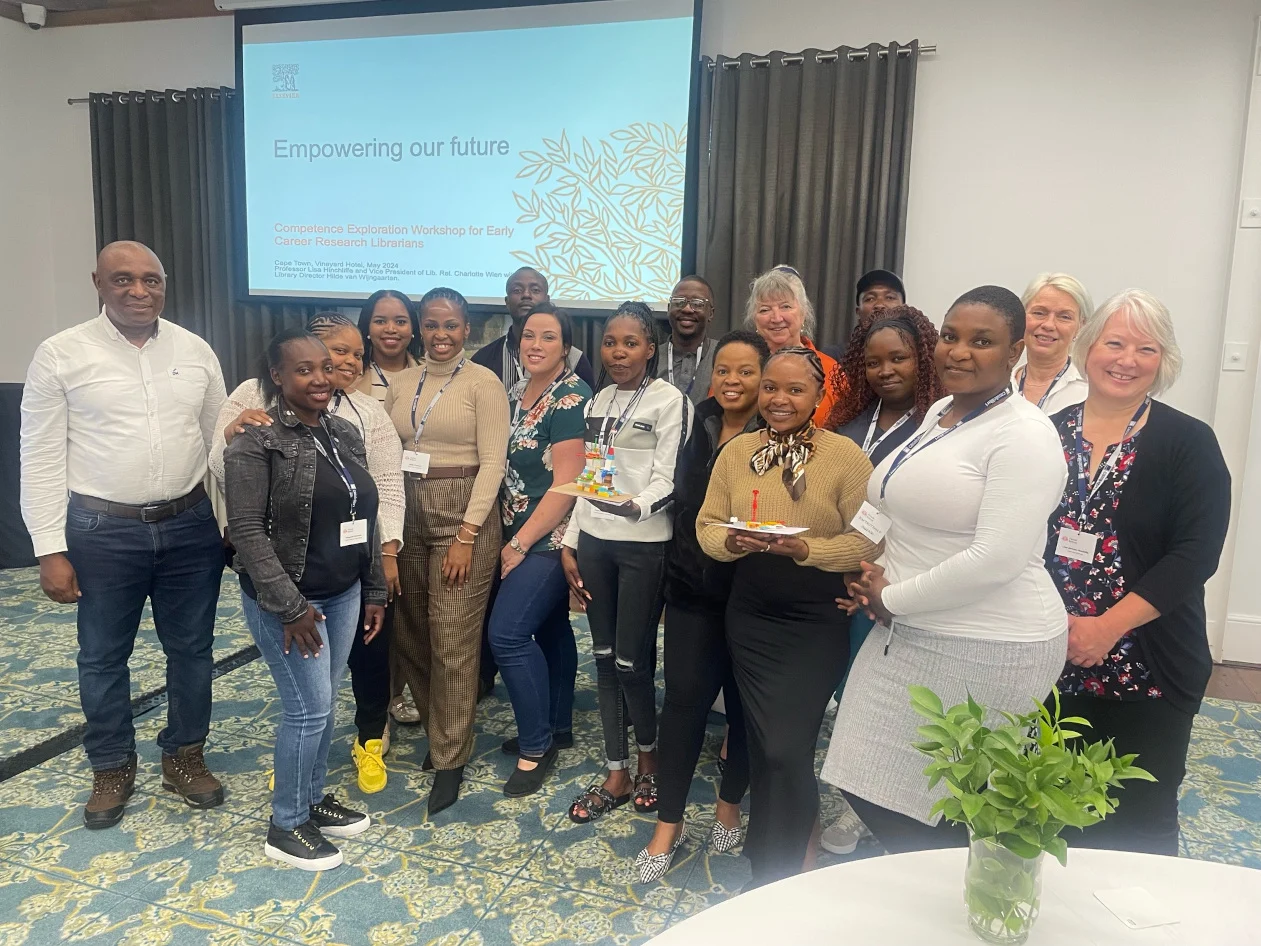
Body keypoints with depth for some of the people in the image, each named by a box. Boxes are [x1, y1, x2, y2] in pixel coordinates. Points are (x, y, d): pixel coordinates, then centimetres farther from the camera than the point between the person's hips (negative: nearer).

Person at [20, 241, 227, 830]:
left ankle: (185, 757, 32)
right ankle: (112, 768, 33)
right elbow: (41, 458, -5)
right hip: (102, 531, -2)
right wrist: (51, 550, -8)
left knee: (191, 649, 13)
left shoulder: (195, 351, 3)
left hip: (191, 525, 2)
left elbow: (219, 440, 8)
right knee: (103, 656, 12)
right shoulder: (61, 355, -5)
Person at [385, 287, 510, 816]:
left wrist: (466, 535, -16)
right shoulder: (401, 384, 11)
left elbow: (492, 462, -11)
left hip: (463, 516, -5)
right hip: (406, 515, 6)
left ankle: (450, 758, 13)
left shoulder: (483, 383, -5)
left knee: (453, 640, -2)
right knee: (409, 634, 11)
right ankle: (439, 727, 32)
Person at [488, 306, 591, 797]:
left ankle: (536, 745, 3)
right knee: (550, 627, 16)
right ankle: (557, 726, 29)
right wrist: (510, 535, 7)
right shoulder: (517, 392, 10)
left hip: (550, 536, -8)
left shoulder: (571, 397, -15)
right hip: (518, 535, 8)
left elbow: (566, 483, -19)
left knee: (508, 632, -11)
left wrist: (520, 543, -16)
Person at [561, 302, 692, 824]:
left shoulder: (670, 401, -5)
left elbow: (667, 478, -12)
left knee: (632, 659, -2)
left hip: (644, 544, -6)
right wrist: (570, 543, 11)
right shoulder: (598, 401, 13)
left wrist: (638, 504, -32)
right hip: (594, 541, 6)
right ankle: (617, 775, 20)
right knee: (605, 658, 8)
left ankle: (648, 759, 24)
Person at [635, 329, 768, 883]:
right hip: (693, 589, 3)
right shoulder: (699, 429, 7)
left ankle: (729, 806, 34)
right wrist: (670, 581, 12)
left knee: (743, 703, 12)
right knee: (683, 698, 1)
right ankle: (668, 825, 13)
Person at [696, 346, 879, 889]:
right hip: (750, 615, 4)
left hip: (816, 622, -4)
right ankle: (765, 871, 36)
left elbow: (867, 541, -12)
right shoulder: (737, 452, 3)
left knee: (786, 748, -6)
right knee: (761, 742, 15)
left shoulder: (846, 456, -10)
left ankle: (780, 878, 20)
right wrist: (731, 542, -17)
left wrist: (807, 549, -25)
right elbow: (708, 525, 4)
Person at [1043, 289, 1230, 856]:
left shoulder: (1188, 443, -2)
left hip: (1147, 673, -2)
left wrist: (1108, 626, -16)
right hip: (1051, 665, 2)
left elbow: (1196, 552, -10)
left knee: (1138, 826, 7)